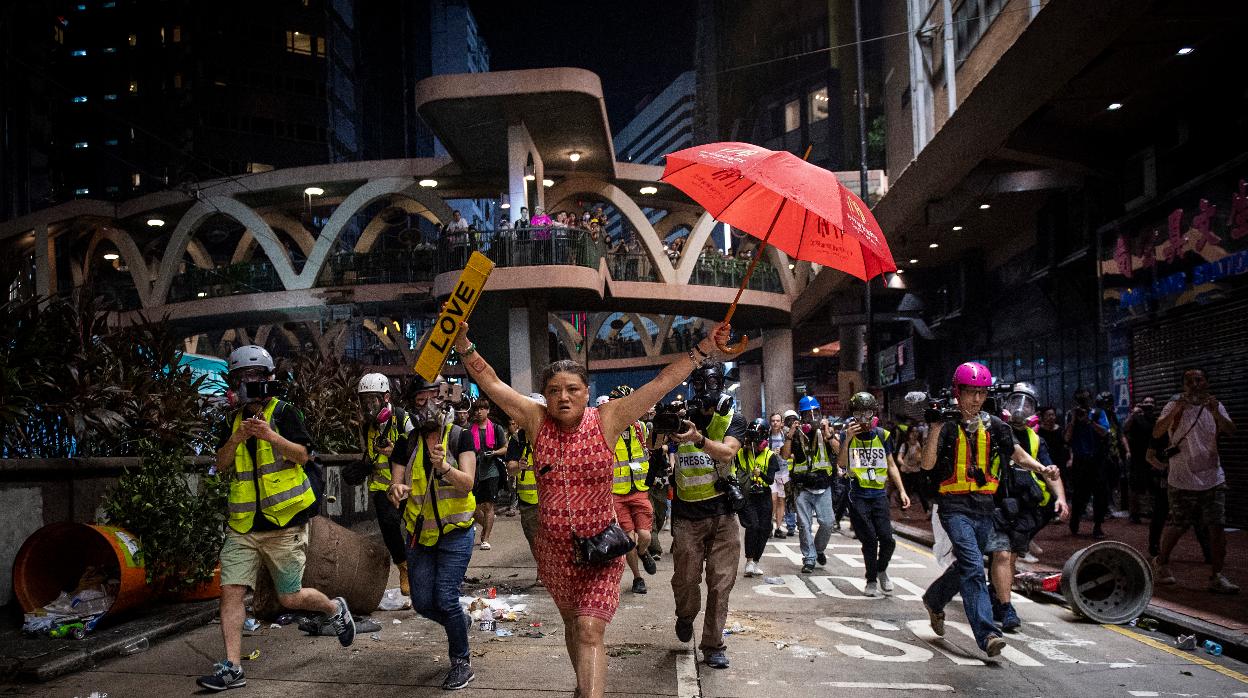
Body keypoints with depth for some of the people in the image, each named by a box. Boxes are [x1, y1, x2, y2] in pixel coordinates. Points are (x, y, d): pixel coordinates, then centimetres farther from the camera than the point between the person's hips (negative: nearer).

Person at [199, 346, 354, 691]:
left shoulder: (284, 412, -4)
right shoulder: (235, 420, 12)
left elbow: (302, 455, -13)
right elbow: (221, 465, 5)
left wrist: (270, 435, -27)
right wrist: (237, 438, -13)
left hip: (284, 523, -5)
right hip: (243, 525, 5)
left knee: (290, 598, 2)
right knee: (231, 591, -4)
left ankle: (336, 608, 30)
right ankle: (232, 668, 3)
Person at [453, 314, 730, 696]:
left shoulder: (607, 419, -9)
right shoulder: (537, 420, -4)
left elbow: (661, 382, -11)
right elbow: (491, 382, -4)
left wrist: (703, 349, -15)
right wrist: (463, 344, -13)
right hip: (553, 547, 3)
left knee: (590, 630, -14)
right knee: (572, 624, 21)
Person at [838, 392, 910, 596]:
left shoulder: (882, 435, 5)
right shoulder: (848, 435, -1)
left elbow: (891, 465, 12)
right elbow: (841, 464, -13)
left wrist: (902, 491, 5)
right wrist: (847, 439, -23)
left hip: (879, 495, 2)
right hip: (859, 497, -2)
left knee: (887, 539, -5)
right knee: (869, 540, 0)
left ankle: (881, 570, 24)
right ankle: (871, 580, 19)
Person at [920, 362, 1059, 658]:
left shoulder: (993, 425, 6)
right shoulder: (947, 425, -6)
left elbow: (1018, 454, 13)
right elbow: (928, 464, -15)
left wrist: (1042, 468, -6)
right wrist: (936, 426, -21)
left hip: (984, 506, 5)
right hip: (955, 507, -5)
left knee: (966, 566, 17)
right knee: (973, 566, -17)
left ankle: (934, 600, 43)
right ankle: (987, 634, -18)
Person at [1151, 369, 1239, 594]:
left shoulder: (1214, 406, 7)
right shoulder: (1175, 406, -4)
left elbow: (1230, 431, -7)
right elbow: (1156, 433, -16)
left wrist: (1216, 413, -26)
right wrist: (1175, 411, -30)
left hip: (1213, 478, 3)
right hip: (1183, 480, -3)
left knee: (1217, 526, -2)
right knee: (1177, 526, 2)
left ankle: (1216, 576, 4)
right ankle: (1161, 562, 24)